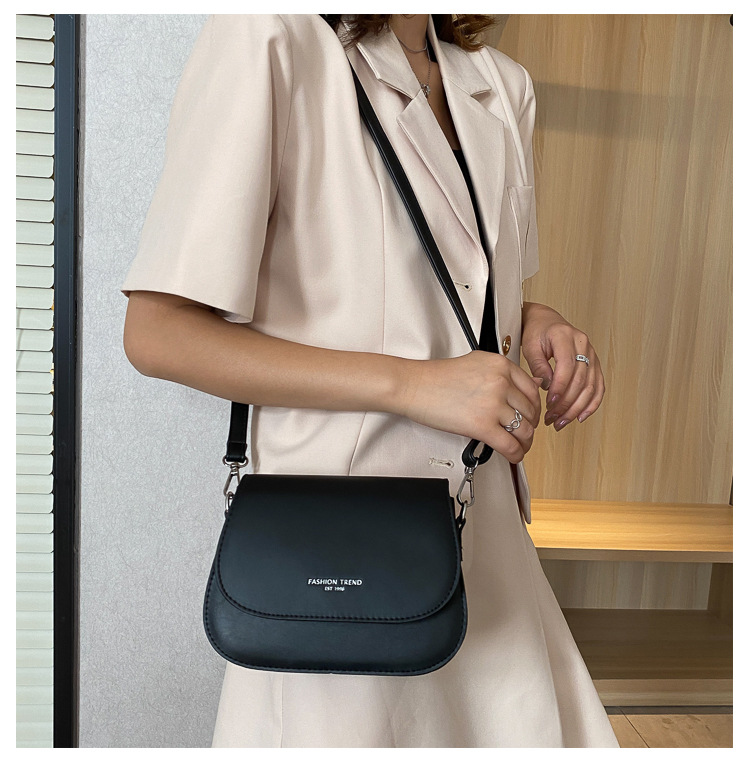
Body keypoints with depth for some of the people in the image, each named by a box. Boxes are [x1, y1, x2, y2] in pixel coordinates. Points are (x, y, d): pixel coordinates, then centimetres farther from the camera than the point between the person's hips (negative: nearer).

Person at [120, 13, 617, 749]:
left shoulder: (504, 86, 10)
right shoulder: (267, 41, -12)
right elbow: (157, 335, -15)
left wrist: (538, 323, -2)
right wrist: (413, 384, -21)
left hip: (487, 524, 7)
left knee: (532, 729, 15)